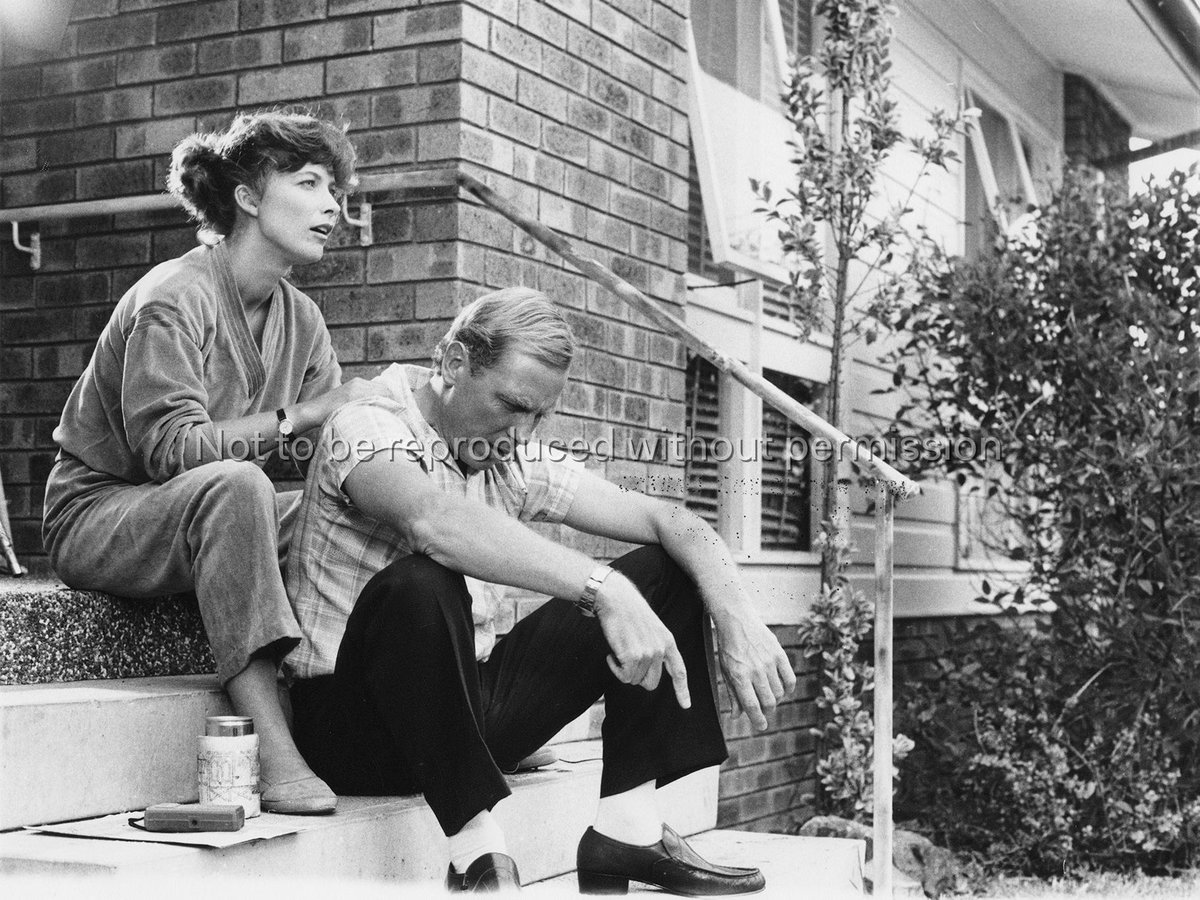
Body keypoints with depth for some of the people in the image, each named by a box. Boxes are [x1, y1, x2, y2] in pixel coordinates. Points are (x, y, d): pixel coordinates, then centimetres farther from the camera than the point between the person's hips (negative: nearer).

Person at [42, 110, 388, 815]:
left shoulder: (300, 318, 7)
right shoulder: (173, 299, -18)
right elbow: (171, 449, -27)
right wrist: (305, 414, -28)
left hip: (202, 516, 7)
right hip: (97, 513, -7)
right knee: (234, 483, -38)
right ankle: (274, 754, -41)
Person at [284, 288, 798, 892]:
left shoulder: (515, 458, 5)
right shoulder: (368, 428, -14)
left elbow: (668, 521, 0)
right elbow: (435, 521, -38)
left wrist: (739, 622, -19)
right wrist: (602, 587, -45)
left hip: (473, 711, 7)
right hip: (354, 722, -7)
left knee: (663, 572, -1)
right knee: (421, 582, -39)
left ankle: (626, 827, -10)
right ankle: (477, 854, -29)